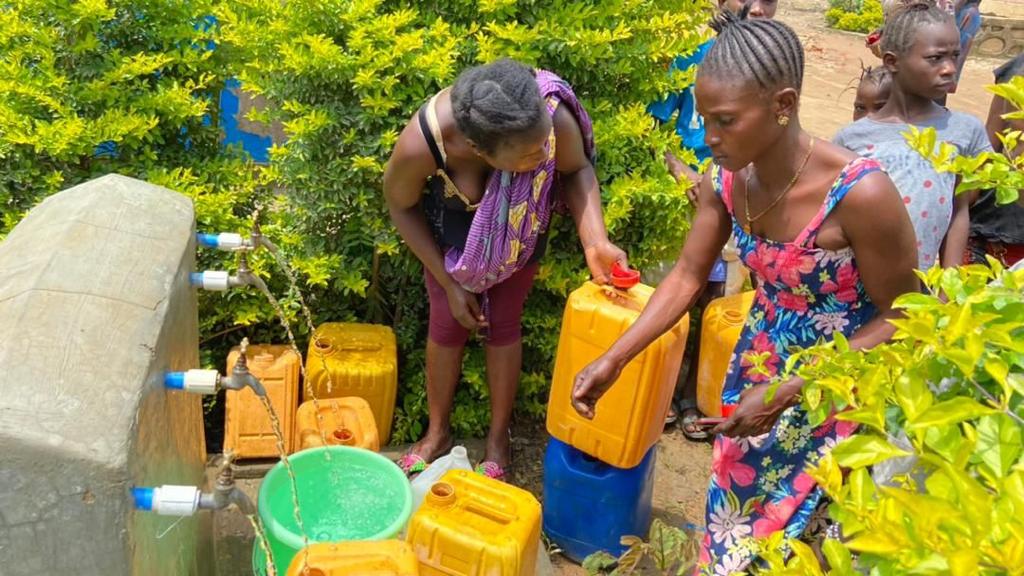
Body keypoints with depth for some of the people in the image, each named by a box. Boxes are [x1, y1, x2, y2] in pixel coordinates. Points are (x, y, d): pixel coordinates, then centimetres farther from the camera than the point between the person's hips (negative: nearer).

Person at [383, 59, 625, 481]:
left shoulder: (555, 118, -40)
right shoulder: (420, 144, -41)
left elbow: (578, 170, -17)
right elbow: (401, 206, -19)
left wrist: (595, 241, -33)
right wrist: (449, 283, -14)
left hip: (518, 230, 1)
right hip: (451, 231, 0)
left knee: (503, 326, 10)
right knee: (447, 324, 10)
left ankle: (499, 437, 31)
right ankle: (438, 432, 34)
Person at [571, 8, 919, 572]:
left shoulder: (860, 193, -31)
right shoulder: (726, 181, -14)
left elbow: (899, 320, -20)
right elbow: (686, 277, -3)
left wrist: (788, 392, -26)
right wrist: (612, 361, -12)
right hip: (756, 375, 5)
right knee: (735, 516, 24)